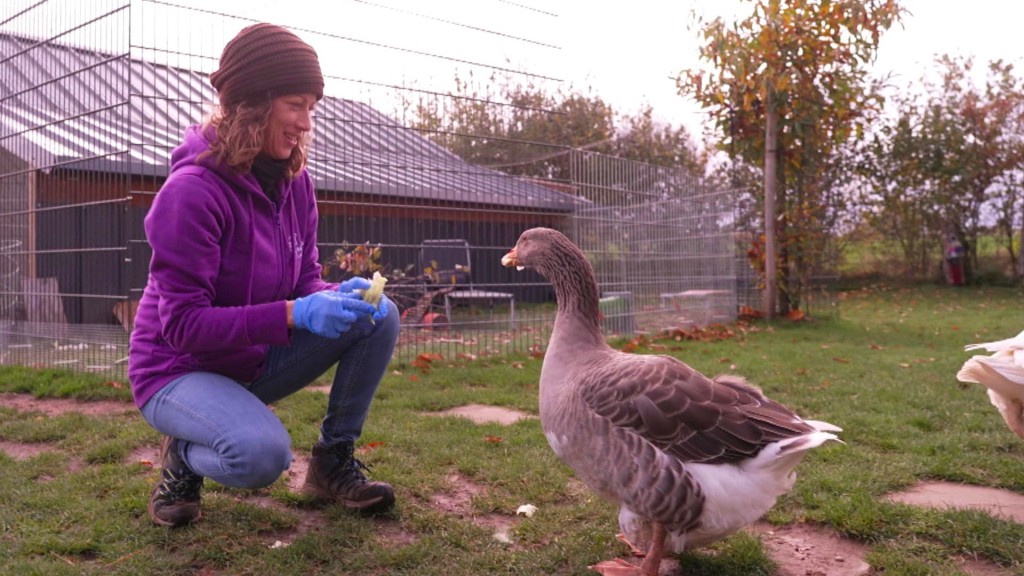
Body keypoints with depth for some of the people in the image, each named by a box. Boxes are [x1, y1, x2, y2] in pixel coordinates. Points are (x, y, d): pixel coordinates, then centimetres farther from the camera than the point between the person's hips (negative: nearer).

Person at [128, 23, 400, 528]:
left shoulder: (293, 178, -4)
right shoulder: (193, 190, -26)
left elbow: (305, 278, 2)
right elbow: (182, 324, -27)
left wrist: (336, 296, -23)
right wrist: (294, 314, -37)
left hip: (256, 359, 7)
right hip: (178, 370, -6)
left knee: (379, 317, -13)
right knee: (263, 453, -36)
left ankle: (333, 462, 1)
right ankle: (184, 455, 1)